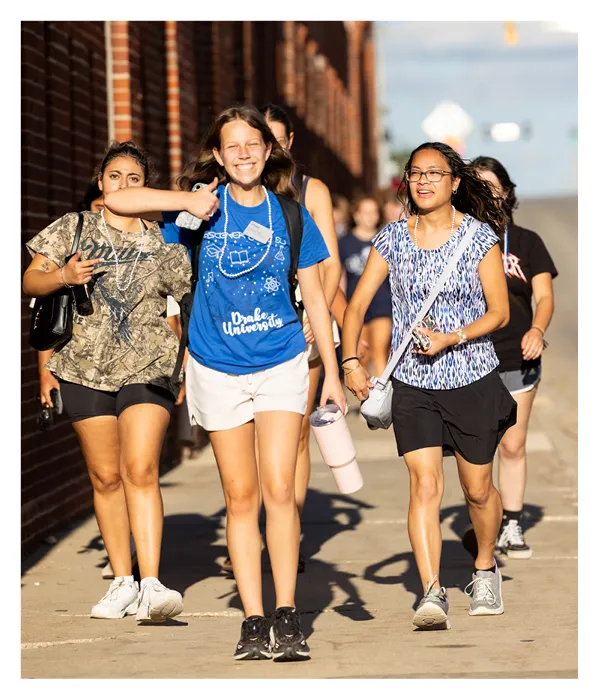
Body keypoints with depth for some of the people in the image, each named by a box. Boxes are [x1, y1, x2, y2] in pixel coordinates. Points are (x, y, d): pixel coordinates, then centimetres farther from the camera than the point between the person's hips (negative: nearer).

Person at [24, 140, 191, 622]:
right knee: (106, 477, 5)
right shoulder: (74, 228, 7)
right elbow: (31, 281, 5)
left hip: (147, 367, -2)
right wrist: (63, 276, -16)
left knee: (140, 471, -15)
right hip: (87, 367, 2)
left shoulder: (164, 245, 6)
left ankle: (151, 585, -21)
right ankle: (122, 583, 15)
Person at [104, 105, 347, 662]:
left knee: (279, 489, -11)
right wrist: (188, 202, -18)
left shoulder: (290, 214, 2)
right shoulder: (204, 206, 0)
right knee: (241, 497, 5)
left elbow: (314, 298, 7)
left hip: (281, 365, 0)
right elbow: (116, 201, -7)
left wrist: (332, 375, 5)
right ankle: (253, 621, 9)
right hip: (218, 369, 1)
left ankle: (287, 617, -4)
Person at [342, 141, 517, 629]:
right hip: (412, 383, 1)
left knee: (478, 488, 11)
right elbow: (358, 304, 5)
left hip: (473, 378, -1)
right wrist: (350, 360, -9)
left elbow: (500, 312, -4)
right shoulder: (393, 238, 1)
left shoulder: (479, 237, -5)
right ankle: (432, 593, -17)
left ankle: (486, 568, 37)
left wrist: (451, 339, -18)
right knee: (424, 485, -13)